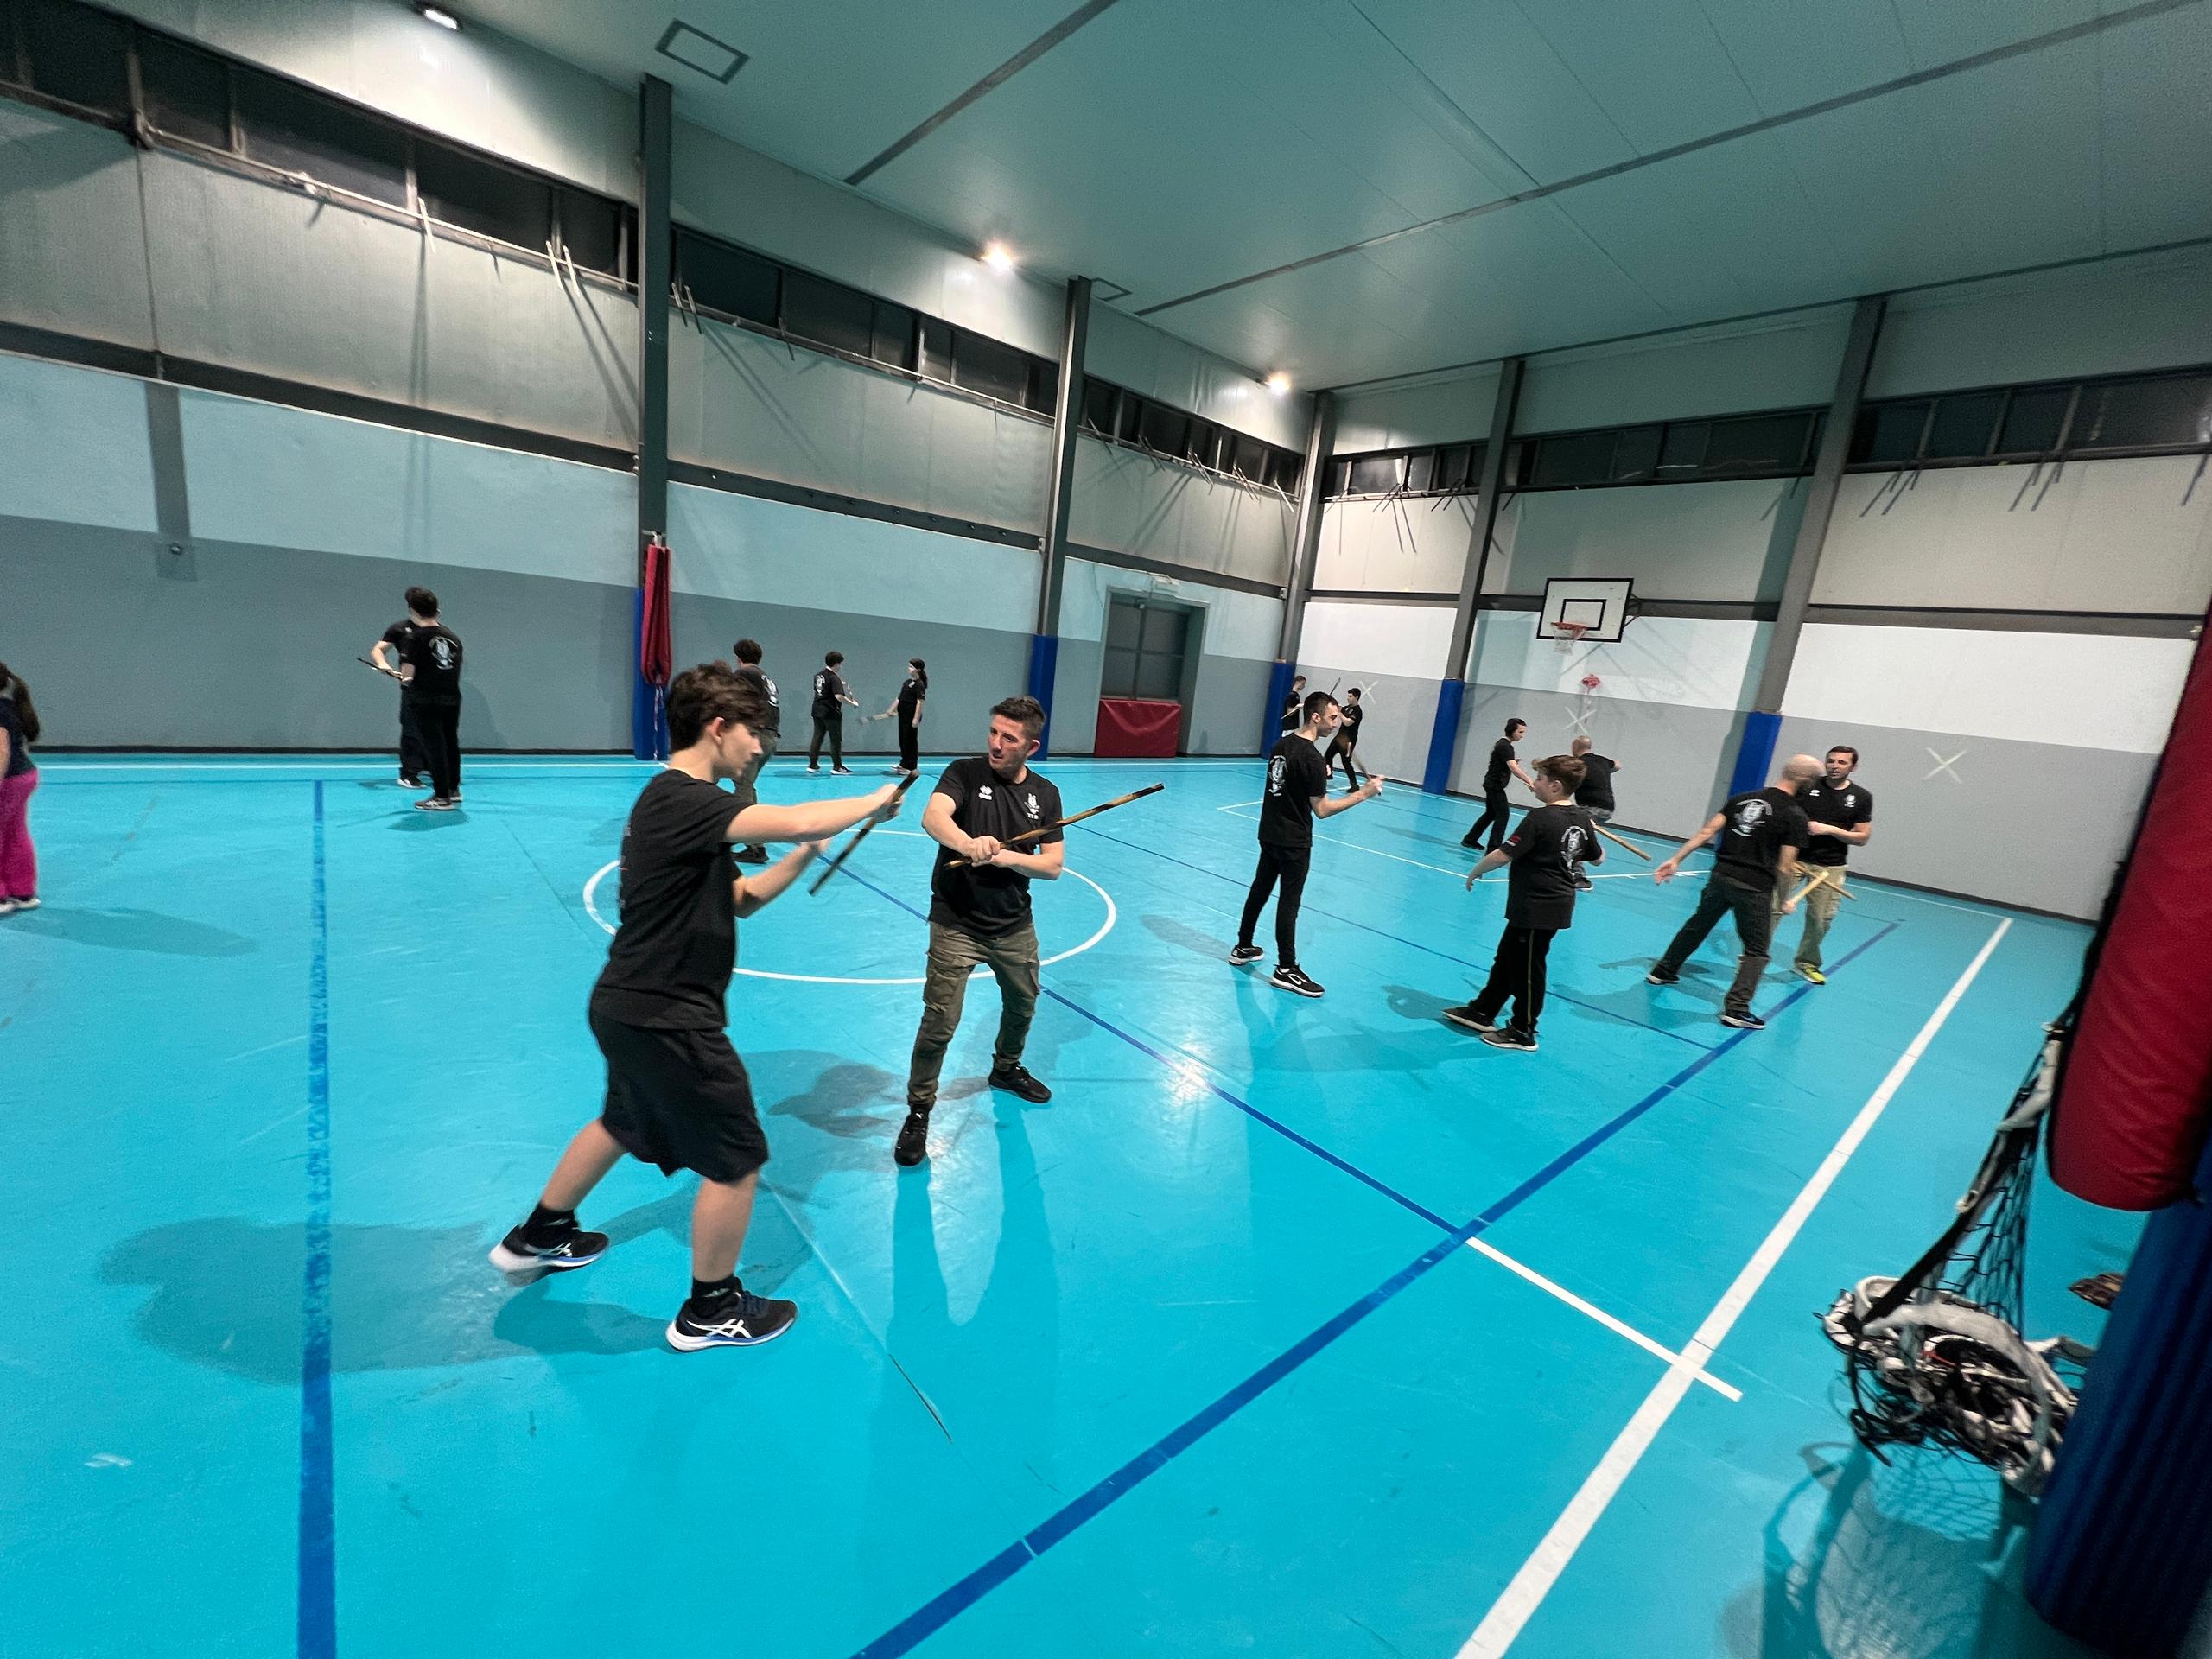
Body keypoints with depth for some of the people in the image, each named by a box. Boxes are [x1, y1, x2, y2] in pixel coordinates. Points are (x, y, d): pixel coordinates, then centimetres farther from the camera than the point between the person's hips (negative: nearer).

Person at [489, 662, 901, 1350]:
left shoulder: (682, 803, 9)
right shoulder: (681, 799, -24)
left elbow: (740, 899, 11)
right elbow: (797, 820, -36)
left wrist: (799, 861, -4)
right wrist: (875, 801, -19)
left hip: (635, 1007, 10)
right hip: (666, 1016, -10)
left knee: (622, 1124, 33)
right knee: (738, 1160, 5)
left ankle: (537, 1237, 54)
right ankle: (709, 1311, 25)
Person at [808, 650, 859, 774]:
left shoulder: (818, 674, 8)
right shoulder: (834, 678, -16)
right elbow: (839, 696, -26)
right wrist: (852, 703, -15)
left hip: (817, 711, 7)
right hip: (831, 713, -7)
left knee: (817, 737, 12)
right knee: (836, 740, 2)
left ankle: (812, 764, 14)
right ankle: (837, 766, 6)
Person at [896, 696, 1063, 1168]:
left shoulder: (1045, 794, -1)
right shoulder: (965, 773, -11)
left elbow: (1053, 865, -4)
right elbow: (933, 817, -31)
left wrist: (1004, 856, -22)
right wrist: (969, 844, -52)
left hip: (1014, 925, 5)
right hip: (957, 923, -4)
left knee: (1022, 1005, 22)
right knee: (940, 1022, -7)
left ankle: (1006, 1069, 52)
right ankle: (919, 1111, 16)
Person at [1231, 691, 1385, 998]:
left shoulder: (1282, 745, 4)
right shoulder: (1312, 758, -21)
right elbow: (1322, 809, -19)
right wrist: (1363, 794, -18)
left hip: (1270, 834, 8)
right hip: (1294, 843, -8)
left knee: (1260, 890, 17)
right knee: (1288, 902, -2)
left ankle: (1243, 948, 29)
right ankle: (1286, 970, 6)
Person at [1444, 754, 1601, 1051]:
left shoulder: (1540, 819, -21)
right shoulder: (1582, 818, 3)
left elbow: (1503, 855, -22)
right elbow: (1598, 858, 16)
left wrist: (1475, 872, -5)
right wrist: (1590, 832, 32)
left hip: (1536, 908, -9)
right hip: (1559, 903, 9)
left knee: (1526, 968, 5)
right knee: (1507, 958, 19)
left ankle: (1523, 1032, 18)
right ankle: (1483, 1011, 31)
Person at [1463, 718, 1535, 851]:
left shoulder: (1502, 743, 13)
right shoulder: (1505, 745, -18)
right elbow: (1513, 768, -30)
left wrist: (1514, 763, 6)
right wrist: (1529, 782, -39)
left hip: (1492, 784, 10)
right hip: (1495, 785, -10)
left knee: (1491, 814, 16)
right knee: (1503, 815, -10)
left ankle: (1470, 839, 21)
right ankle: (1494, 848, -12)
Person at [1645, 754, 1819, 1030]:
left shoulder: (1740, 798, 4)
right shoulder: (1796, 816, -8)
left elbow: (1707, 832, 0)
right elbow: (1784, 867, -11)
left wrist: (1675, 860, 1)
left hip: (1721, 876, 5)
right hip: (1755, 887, -4)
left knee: (1696, 926, 24)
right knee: (1756, 950, 9)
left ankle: (1662, 972, 37)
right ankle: (1736, 1009, 2)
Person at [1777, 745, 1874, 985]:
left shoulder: (1861, 797, 2)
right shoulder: (1808, 786, -2)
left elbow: (1863, 838, 3)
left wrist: (1829, 830, -12)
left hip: (1830, 867, 2)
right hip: (1795, 857, -2)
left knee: (1821, 918, 7)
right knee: (1775, 907, -9)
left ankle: (1806, 962, 28)